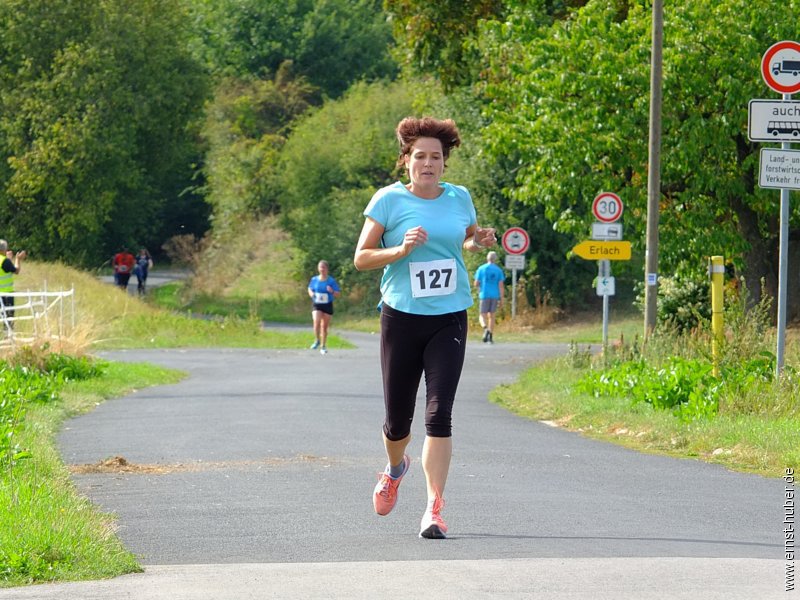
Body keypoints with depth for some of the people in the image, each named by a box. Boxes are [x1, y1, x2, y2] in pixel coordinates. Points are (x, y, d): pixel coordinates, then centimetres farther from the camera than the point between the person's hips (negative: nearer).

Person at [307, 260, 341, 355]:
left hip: (327, 305, 0)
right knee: (316, 322, -22)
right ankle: (317, 340, 1)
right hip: (316, 305, 0)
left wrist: (332, 292, -25)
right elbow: (310, 289, 19)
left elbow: (338, 294, -4)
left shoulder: (331, 281, -5)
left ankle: (323, 346, 21)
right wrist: (311, 293, -4)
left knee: (324, 327, 7)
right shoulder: (314, 279, 1)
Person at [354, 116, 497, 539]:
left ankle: (434, 509, -11)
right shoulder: (389, 199, -3)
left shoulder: (459, 198, 6)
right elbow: (361, 258, -2)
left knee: (439, 414, -12)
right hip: (401, 318, -1)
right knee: (397, 418, 6)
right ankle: (395, 469, 41)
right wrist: (401, 250, -18)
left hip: (449, 319, 1)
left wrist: (479, 242, 3)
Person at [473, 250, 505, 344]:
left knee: (483, 315, 3)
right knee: (491, 315, 11)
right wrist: (502, 299, 0)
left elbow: (476, 284, -1)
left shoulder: (481, 269, -1)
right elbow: (501, 285, -3)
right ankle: (490, 337, 10)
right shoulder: (498, 270, 2)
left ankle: (485, 328, -27)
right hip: (495, 296, 2)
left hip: (484, 295, -2)